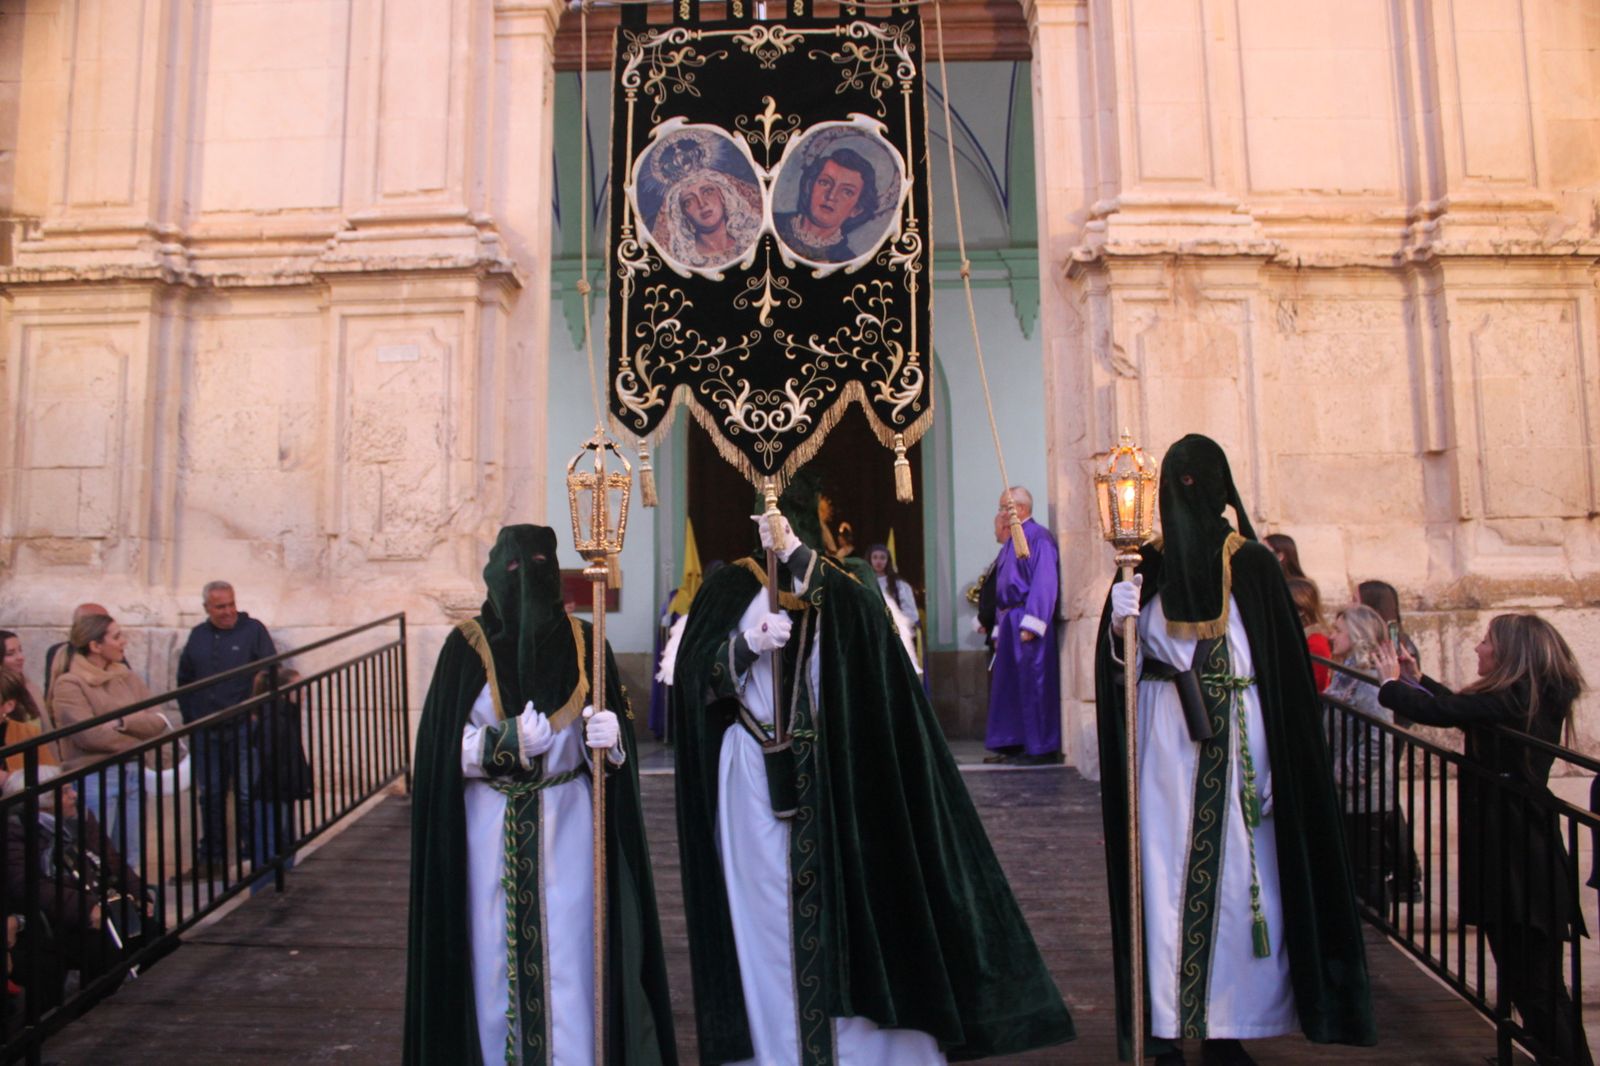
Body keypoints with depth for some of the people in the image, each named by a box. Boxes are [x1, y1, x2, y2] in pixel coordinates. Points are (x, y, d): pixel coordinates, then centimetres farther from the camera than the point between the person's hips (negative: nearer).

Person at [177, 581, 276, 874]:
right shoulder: (198, 635, 10)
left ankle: (255, 852, 8)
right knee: (210, 795, 13)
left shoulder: (253, 630, -4)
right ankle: (211, 855, 25)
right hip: (205, 732, 4)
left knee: (248, 794, -2)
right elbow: (184, 679, 18)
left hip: (243, 729, -4)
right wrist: (190, 716, 8)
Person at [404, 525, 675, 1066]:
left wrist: (609, 738, -20)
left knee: (568, 946, 3)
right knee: (495, 948, 6)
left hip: (566, 824, 1)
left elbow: (616, 739, 2)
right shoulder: (468, 645, -4)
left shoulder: (582, 641, 0)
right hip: (491, 827, -1)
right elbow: (443, 746, -5)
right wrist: (508, 740, -21)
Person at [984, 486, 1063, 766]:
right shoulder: (1011, 542, 18)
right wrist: (999, 628, 15)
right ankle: (1017, 743, 20)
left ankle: (1042, 748, 4)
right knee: (1011, 684, 12)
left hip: (1028, 622, -9)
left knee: (1033, 684, -4)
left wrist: (1030, 624, -22)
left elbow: (1044, 582, -17)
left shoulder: (1038, 538, -9)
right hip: (1008, 622, 9)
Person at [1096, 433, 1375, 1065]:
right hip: (1165, 745, 0)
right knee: (1166, 872, 1)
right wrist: (1119, 625, -17)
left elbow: (1285, 669, 0)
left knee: (1238, 876, 3)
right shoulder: (1146, 563, 5)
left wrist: (1274, 765, -7)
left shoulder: (1254, 565, 3)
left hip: (1238, 740, 0)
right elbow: (1119, 669, 5)